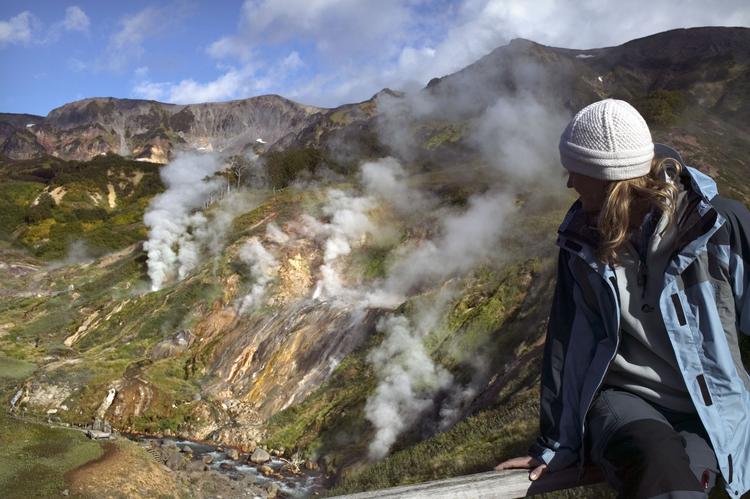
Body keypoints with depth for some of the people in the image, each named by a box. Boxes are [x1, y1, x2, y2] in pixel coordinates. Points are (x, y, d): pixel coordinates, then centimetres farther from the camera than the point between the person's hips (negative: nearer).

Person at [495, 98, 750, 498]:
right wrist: (555, 445, 7)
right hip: (622, 398, 1)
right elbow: (565, 342, 2)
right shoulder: (581, 240, -1)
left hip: (710, 410, -1)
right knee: (659, 463, -32)